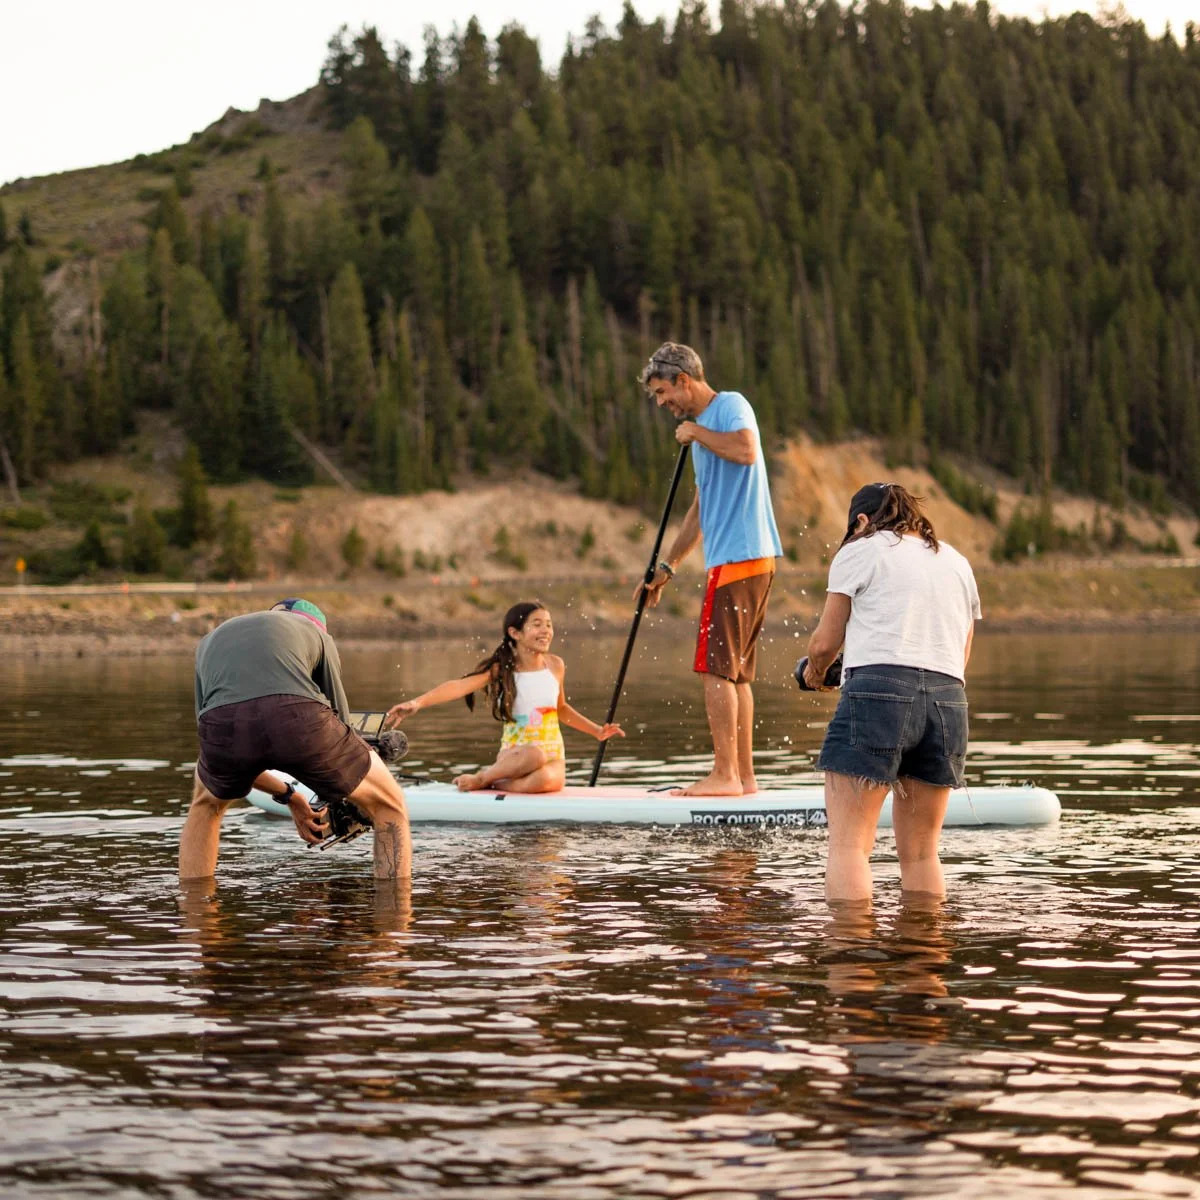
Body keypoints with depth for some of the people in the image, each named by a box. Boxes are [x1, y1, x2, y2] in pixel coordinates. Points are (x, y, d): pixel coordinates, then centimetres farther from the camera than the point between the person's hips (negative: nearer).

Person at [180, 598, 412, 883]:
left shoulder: (209, 642, 40)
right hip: (298, 718, -3)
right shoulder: (314, 630, 33)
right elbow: (340, 720, 36)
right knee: (389, 805, 22)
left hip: (224, 724, 3)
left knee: (207, 803, 39)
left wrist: (288, 796, 51)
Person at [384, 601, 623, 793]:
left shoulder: (555, 665, 7)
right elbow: (460, 686, -22)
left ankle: (484, 783, -13)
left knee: (543, 779, -36)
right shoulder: (501, 669, -5)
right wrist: (418, 702, -37)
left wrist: (597, 731, 24)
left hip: (553, 756, 2)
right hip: (513, 754, -2)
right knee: (533, 755, -40)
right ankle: (482, 777, -12)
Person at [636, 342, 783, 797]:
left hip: (741, 554, -10)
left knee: (716, 668, -10)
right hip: (741, 557, 10)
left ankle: (724, 775, -9)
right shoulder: (703, 427, 24)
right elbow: (701, 509, 28)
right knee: (735, 672, 10)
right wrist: (666, 567, 27)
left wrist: (697, 434, -10)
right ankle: (743, 776, 12)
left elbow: (746, 450, -26)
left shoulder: (730, 405, -4)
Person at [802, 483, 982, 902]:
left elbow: (825, 643, 10)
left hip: (878, 693, -5)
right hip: (949, 700, 6)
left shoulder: (859, 552, 10)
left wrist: (815, 673, 30)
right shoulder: (957, 562, 26)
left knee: (848, 844, -7)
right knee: (921, 852, 13)